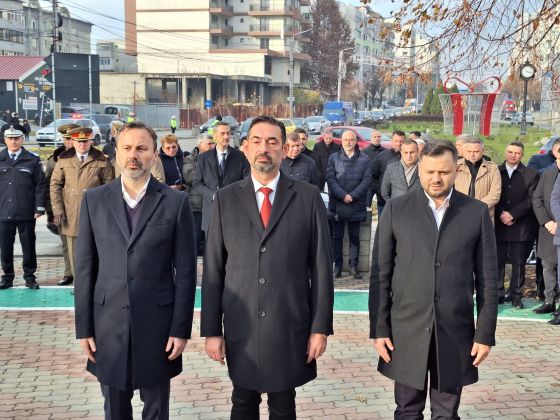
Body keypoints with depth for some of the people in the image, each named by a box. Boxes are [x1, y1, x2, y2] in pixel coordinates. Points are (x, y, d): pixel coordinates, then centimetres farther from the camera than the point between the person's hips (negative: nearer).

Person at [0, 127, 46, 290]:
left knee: (28, 246, 7)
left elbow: (40, 185, 0)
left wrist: (39, 208, -6)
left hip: (26, 213, -1)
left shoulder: (33, 160, 1)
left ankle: (29, 276, 17)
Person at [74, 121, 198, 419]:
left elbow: (185, 270, -3)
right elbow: (85, 268, 3)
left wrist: (181, 329, -6)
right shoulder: (94, 200, 2)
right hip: (108, 324, 2)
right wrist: (83, 327, 0)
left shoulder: (176, 202, -4)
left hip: (158, 323, -1)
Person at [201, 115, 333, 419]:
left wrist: (321, 327, -4)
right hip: (241, 327, 1)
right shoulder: (226, 198, 2)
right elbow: (213, 269, 2)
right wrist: (211, 330, -1)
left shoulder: (308, 197, -1)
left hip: (290, 327, -1)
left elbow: (320, 266, -1)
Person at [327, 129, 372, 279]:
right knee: (337, 236, 5)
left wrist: (352, 196, -12)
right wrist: (343, 195, -14)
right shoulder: (333, 158, 5)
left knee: (354, 237, 6)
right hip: (337, 204, 0)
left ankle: (354, 266, 12)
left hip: (356, 205, 0)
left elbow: (367, 180, -3)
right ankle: (337, 266, 11)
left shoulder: (364, 159, 4)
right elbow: (330, 179, -3)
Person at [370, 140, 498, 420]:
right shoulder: (396, 209, 0)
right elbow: (380, 274, 1)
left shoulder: (477, 213, 2)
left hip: (455, 331, 0)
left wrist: (485, 333, 0)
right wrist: (378, 328, -3)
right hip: (406, 329, 0)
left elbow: (487, 278, 3)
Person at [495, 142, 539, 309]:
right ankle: (498, 293, 11)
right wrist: (501, 214, -9)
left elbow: (530, 200, -3)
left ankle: (515, 294, 12)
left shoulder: (531, 175, 4)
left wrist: (512, 214, -12)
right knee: (498, 261, 2)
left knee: (518, 262, 3)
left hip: (521, 227, -1)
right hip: (498, 225, 1)